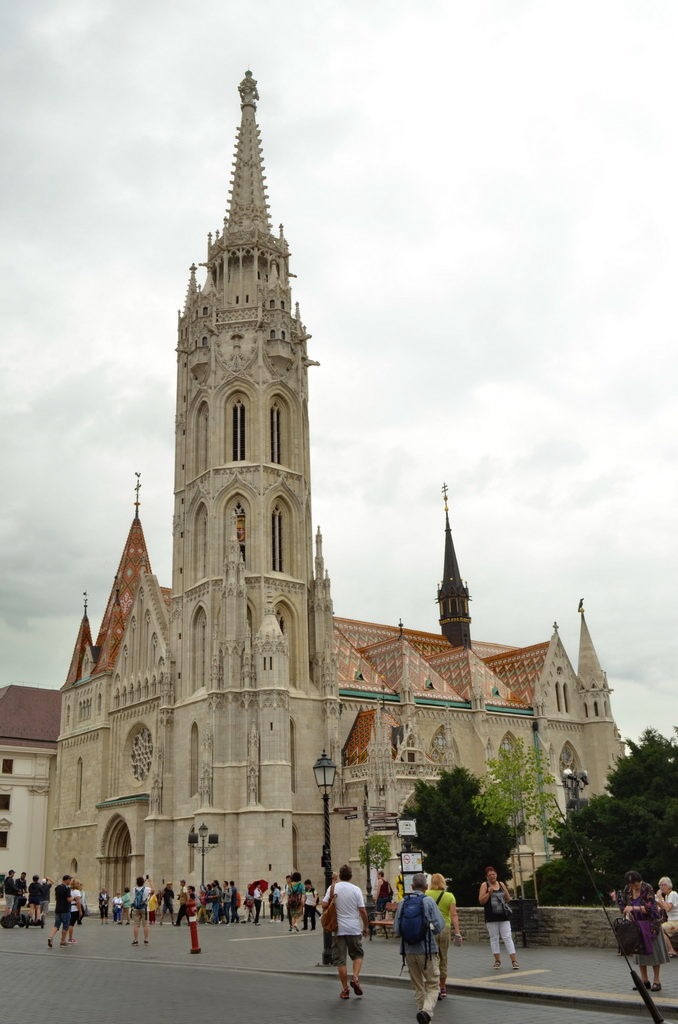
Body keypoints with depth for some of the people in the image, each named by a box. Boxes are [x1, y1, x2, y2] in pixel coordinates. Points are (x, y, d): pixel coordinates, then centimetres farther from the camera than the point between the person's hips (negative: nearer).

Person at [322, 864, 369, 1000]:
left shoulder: (333, 888, -4)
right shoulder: (356, 889, -6)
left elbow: (324, 905, -8)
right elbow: (362, 910, -5)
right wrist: (366, 926, 7)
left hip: (338, 929, 0)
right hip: (354, 929, 0)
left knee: (340, 960, 7)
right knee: (357, 954, 18)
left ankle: (345, 989, 8)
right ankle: (355, 977, -3)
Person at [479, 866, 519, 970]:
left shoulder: (501, 884, 10)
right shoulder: (485, 885, 0)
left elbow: (508, 899, 18)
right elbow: (481, 901, -6)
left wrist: (505, 891, 3)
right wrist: (489, 893, -15)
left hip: (503, 915, 2)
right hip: (491, 917, -2)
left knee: (507, 937, -2)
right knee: (494, 938, 5)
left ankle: (514, 960, -1)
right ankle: (497, 960, 16)